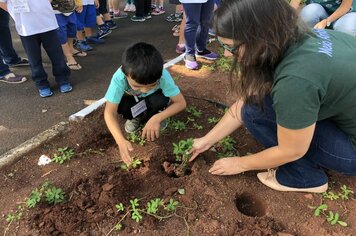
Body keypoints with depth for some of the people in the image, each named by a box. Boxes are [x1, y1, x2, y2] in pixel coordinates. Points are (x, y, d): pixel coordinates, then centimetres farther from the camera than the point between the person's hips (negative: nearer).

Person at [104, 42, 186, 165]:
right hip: (132, 100, 0)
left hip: (153, 99, 0)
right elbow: (110, 112, -35)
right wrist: (121, 141, -49)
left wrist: (157, 118, -44)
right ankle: (135, 117, 1)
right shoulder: (119, 77, -38)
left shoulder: (163, 76, -37)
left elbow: (181, 103, -30)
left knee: (161, 100, -34)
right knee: (118, 105, -32)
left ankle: (151, 116, 0)